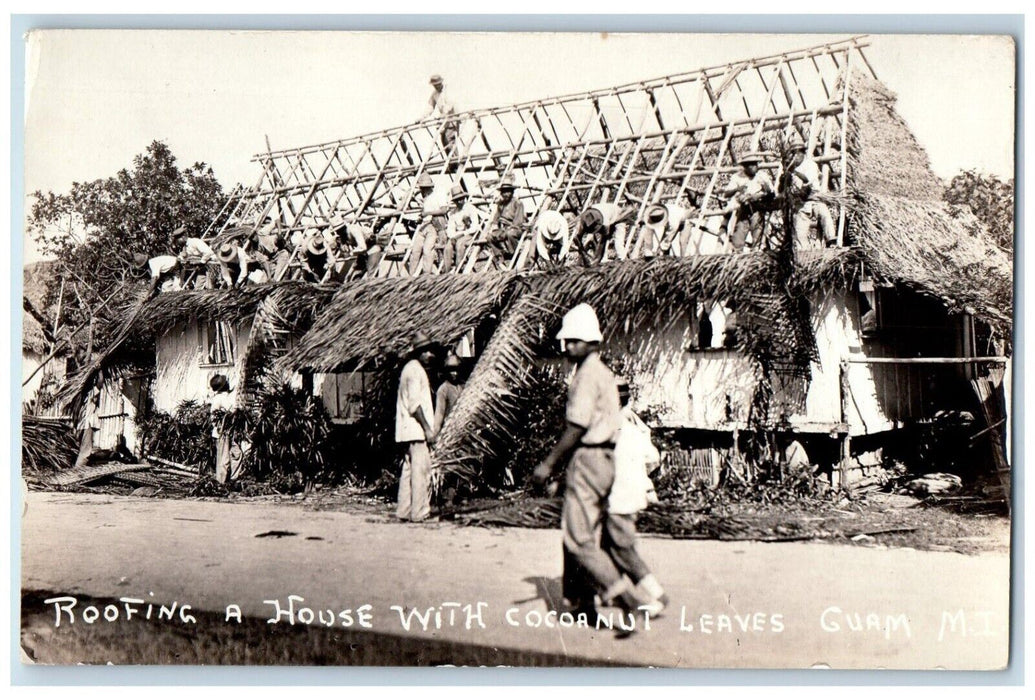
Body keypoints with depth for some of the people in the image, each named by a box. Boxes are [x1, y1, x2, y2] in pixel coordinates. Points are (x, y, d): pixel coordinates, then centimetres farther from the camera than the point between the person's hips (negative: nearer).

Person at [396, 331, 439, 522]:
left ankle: (404, 511, 14)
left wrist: (429, 428, 19)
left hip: (408, 430, 10)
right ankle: (419, 512, -8)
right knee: (421, 470, -9)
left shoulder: (413, 369, 20)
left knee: (409, 469, 11)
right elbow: (414, 404, -18)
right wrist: (427, 428, -18)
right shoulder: (415, 370, -11)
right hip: (416, 429, -10)